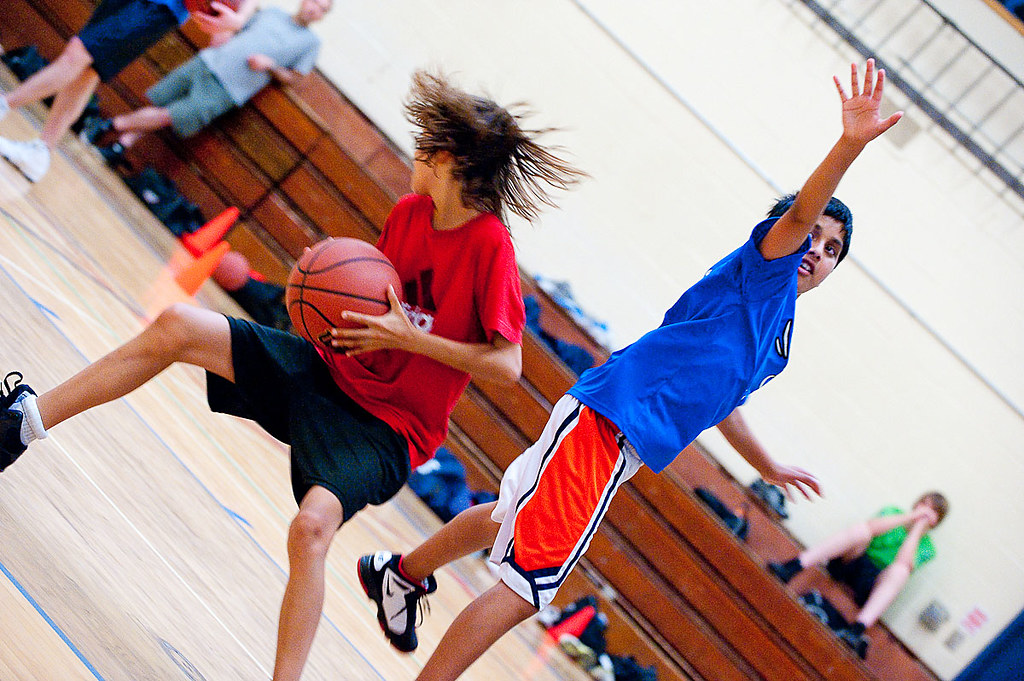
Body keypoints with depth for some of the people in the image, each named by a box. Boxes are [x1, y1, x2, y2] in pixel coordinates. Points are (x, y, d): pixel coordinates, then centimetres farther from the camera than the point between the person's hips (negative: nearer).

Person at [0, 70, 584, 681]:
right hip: (329, 370, 7)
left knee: (311, 527, -35)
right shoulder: (409, 213, 3)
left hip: (387, 425, -7)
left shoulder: (490, 246, -18)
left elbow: (508, 366, -19)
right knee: (177, 325, -7)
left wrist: (409, 338, -24)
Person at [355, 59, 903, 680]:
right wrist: (850, 144, -38)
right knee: (527, 587, -15)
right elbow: (797, 215, -24)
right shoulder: (761, 272, -3)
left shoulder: (779, 337, 22)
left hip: (621, 452, 10)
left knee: (506, 523, 27)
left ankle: (401, 574, 47)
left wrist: (767, 466, 50)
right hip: (609, 413, -10)